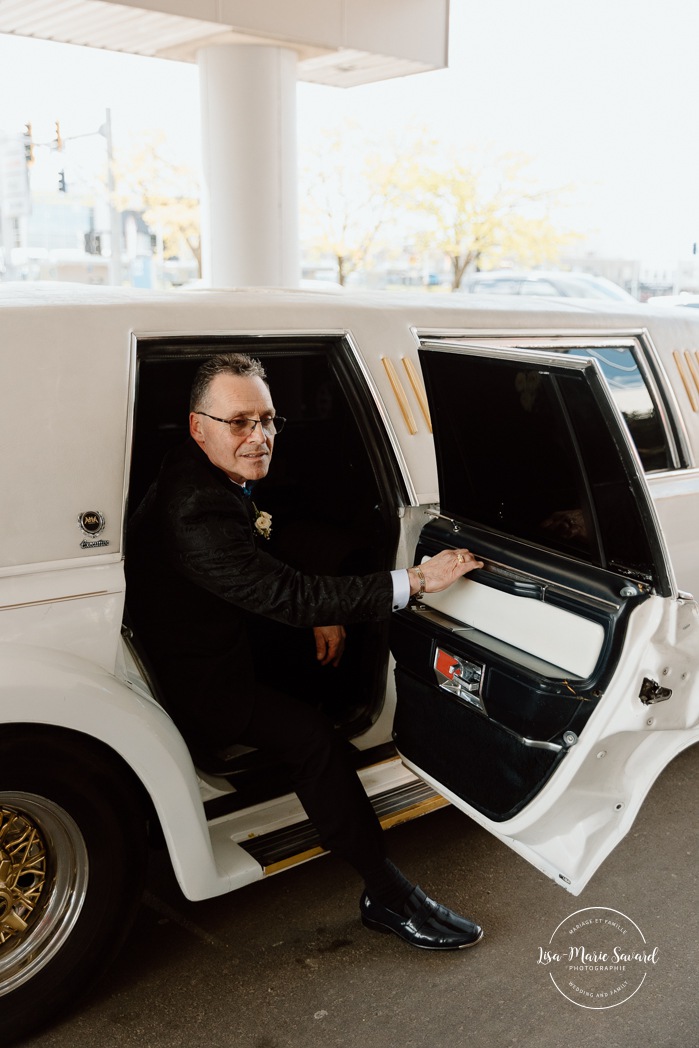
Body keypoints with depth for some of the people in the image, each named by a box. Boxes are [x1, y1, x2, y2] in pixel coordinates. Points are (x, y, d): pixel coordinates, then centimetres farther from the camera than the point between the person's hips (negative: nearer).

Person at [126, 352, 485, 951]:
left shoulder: (215, 477, 0)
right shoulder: (196, 510, -33)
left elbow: (264, 575, 11)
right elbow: (286, 594, -37)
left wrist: (319, 613, -6)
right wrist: (416, 581, -36)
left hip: (225, 639, 11)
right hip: (198, 682, -10)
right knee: (311, 738, -26)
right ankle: (387, 896, -17)